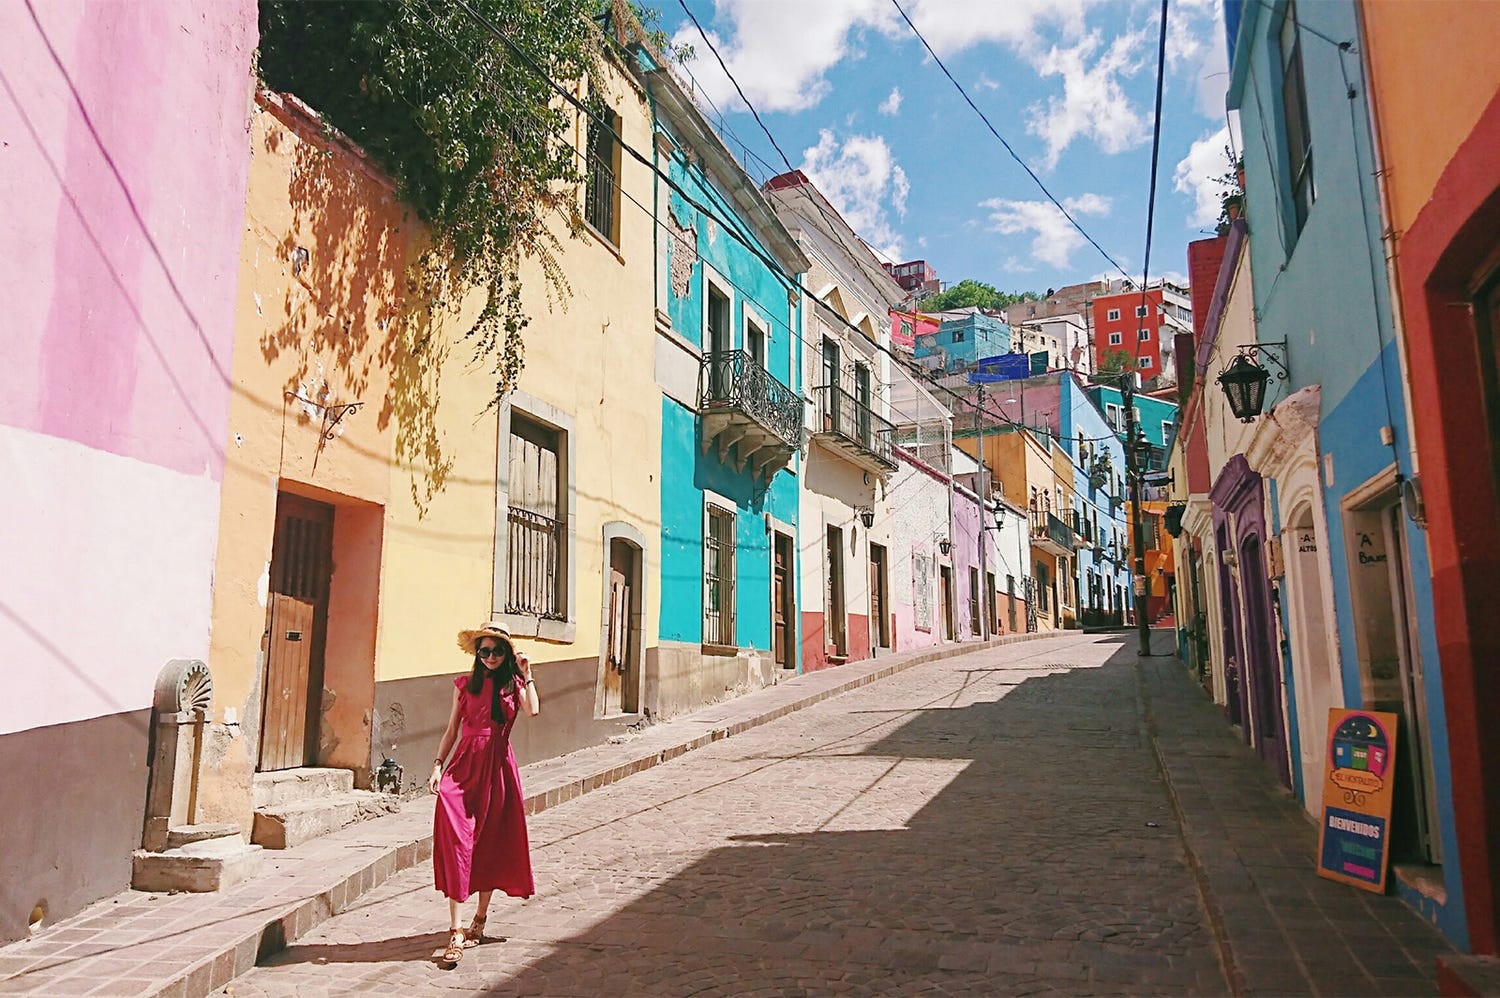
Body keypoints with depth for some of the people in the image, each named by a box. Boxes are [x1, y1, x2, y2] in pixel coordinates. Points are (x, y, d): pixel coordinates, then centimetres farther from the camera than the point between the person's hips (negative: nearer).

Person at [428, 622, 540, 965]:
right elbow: (452, 729, 10)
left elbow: (533, 710, -15)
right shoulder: (465, 684, 7)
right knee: (456, 843, -11)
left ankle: (479, 920, 27)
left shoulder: (514, 684, 5)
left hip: (498, 767, 0)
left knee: (491, 845, 9)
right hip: (464, 765, 0)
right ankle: (455, 932, -9)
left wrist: (526, 674, -9)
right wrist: (438, 764, 0)